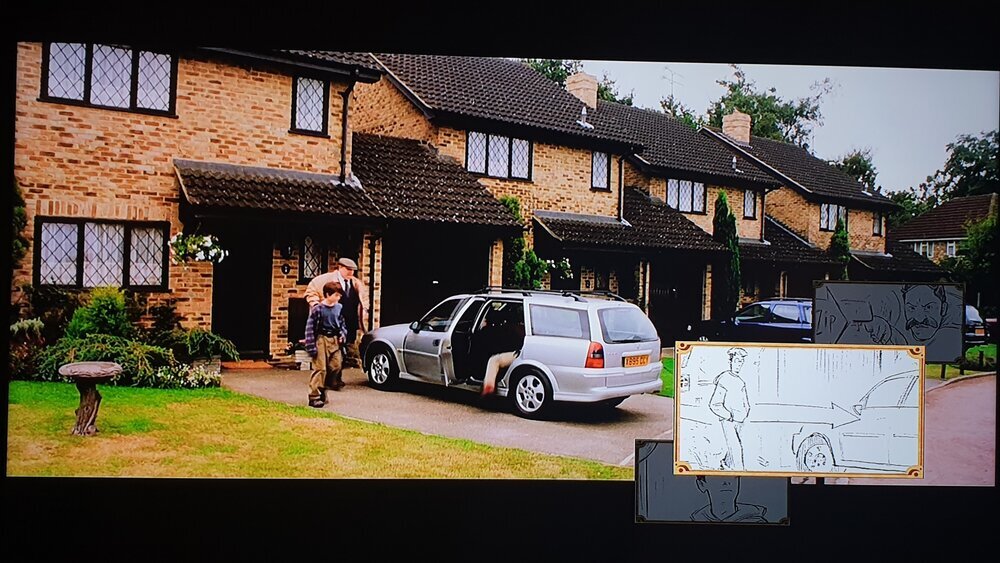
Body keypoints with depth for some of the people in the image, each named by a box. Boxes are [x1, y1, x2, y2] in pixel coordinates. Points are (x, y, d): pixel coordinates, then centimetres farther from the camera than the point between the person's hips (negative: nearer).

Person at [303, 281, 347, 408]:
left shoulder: (339, 308, 6)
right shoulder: (318, 309, -11)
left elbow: (342, 324, 20)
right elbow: (310, 328, -10)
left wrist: (342, 334, 1)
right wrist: (311, 347, -14)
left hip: (335, 340, 6)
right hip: (321, 339, -6)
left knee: (336, 365, 7)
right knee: (320, 369, -7)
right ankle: (314, 396, -2)